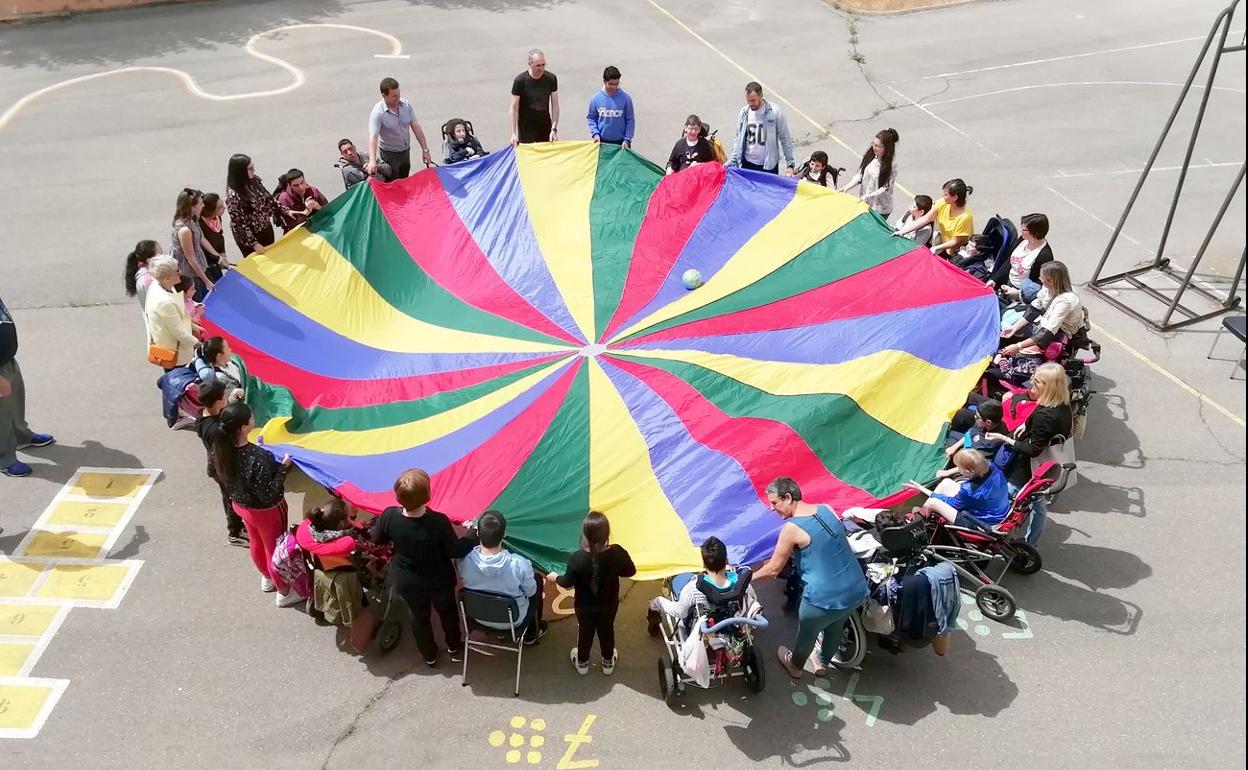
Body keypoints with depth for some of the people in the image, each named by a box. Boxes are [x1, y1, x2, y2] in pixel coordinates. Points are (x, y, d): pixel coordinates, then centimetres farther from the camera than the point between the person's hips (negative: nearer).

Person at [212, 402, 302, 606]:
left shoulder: (221, 447, -19)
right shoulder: (258, 457, -41)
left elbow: (223, 475, 0)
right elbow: (269, 496, -33)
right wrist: (283, 468, -27)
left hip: (240, 504, 7)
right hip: (265, 511, -7)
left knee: (255, 543, 31)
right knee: (275, 550, 18)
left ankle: (267, 578, 57)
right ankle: (284, 592, 41)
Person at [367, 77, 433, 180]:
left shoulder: (406, 104, -9)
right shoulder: (377, 112, -24)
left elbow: (416, 127, -3)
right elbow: (373, 137, -32)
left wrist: (425, 150, -6)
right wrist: (372, 160, -47)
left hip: (406, 152, 5)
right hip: (389, 155, -5)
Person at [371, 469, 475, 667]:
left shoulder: (389, 516, -29)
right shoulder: (439, 522, -36)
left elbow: (377, 539, -7)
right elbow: (456, 551, -22)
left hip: (406, 582, 2)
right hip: (439, 581, -2)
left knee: (419, 616, 28)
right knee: (447, 612, 28)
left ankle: (429, 655, 49)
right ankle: (454, 648, 52)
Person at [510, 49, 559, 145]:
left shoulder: (551, 79, -3)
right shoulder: (520, 81, -11)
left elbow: (555, 106, 1)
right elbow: (514, 109, -8)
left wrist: (554, 129, -8)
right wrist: (514, 134, -14)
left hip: (545, 127, 3)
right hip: (526, 129, -3)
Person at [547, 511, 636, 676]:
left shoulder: (577, 558, -34)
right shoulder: (617, 553, -29)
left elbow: (568, 582, -18)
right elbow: (630, 571, -11)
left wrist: (555, 578, 4)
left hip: (584, 606, -1)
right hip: (609, 605, 1)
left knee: (585, 632, 25)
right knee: (607, 631, 27)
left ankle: (582, 663, 49)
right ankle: (608, 663, 49)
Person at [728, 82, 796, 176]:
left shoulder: (775, 112, -10)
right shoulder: (743, 113, 1)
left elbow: (785, 139, -6)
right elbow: (738, 139, 8)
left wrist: (789, 164, -10)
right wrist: (731, 161, -1)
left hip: (769, 166, -3)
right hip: (747, 164, 3)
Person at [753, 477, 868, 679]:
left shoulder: (792, 528, -16)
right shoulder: (828, 509, 2)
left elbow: (774, 569, -6)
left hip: (825, 600, -6)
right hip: (857, 590, 6)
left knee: (807, 634, 25)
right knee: (836, 627, 33)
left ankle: (795, 664, 52)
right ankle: (822, 662, 58)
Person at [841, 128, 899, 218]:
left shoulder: (891, 164, -17)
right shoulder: (870, 156, -2)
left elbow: (886, 188, -18)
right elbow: (860, 175, 4)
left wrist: (869, 196, -28)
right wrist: (847, 187, -10)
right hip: (864, 204, 5)